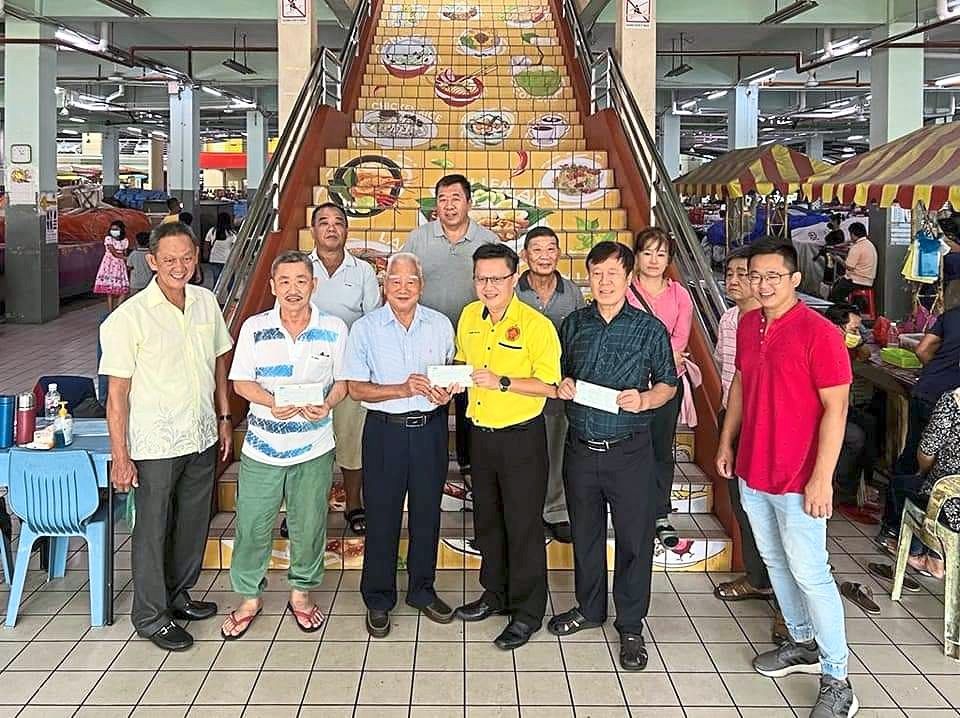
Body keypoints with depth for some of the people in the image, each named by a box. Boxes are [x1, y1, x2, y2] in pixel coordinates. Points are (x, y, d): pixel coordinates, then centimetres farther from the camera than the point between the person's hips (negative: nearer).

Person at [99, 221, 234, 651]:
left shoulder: (206, 302, 1)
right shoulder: (129, 317, -16)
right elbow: (117, 393, -14)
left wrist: (224, 417, 13)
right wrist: (120, 457, -15)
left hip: (202, 438, 6)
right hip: (155, 445, -6)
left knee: (193, 524, 18)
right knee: (152, 531, 7)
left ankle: (178, 595, 38)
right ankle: (150, 616, 22)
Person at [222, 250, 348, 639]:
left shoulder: (334, 329, -4)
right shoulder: (254, 328, -4)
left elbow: (343, 381, 3)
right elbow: (241, 382, -2)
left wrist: (327, 405, -18)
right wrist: (272, 402, -21)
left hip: (314, 449, 0)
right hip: (261, 447, 0)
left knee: (308, 526, 12)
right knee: (251, 526, 6)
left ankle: (302, 592, 33)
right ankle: (249, 596, 26)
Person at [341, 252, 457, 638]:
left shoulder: (440, 324, 3)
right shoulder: (365, 328, -4)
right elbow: (357, 388, -6)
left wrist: (447, 392, -9)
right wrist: (404, 390, -20)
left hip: (430, 428, 2)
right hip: (385, 429, -2)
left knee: (427, 514, 12)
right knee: (382, 516, 4)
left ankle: (422, 591, 30)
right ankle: (378, 600, 19)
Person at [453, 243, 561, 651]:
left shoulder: (535, 325, -17)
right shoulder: (469, 316, 4)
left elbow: (550, 386, -17)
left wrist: (502, 382, -27)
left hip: (521, 436, -7)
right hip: (481, 432, 7)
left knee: (523, 525, 2)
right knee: (487, 519, 19)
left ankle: (527, 613, 15)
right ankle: (495, 593, 37)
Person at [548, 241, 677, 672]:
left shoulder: (650, 329, -4)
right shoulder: (574, 325, 5)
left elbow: (668, 383, 3)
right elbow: (560, 375, 16)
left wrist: (644, 400, -17)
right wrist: (562, 386, -6)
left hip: (629, 450, -3)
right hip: (581, 447, 3)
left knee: (634, 539, 3)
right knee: (584, 533, 16)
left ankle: (631, 627, 18)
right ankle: (589, 608, 35)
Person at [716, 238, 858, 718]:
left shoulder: (818, 333, -18)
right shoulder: (748, 325, 4)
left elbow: (835, 408, -18)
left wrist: (822, 478, -20)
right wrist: (726, 441, 17)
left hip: (798, 479, -7)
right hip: (752, 472, 7)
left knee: (809, 574, -2)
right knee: (774, 561, 19)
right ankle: (803, 643, 38)